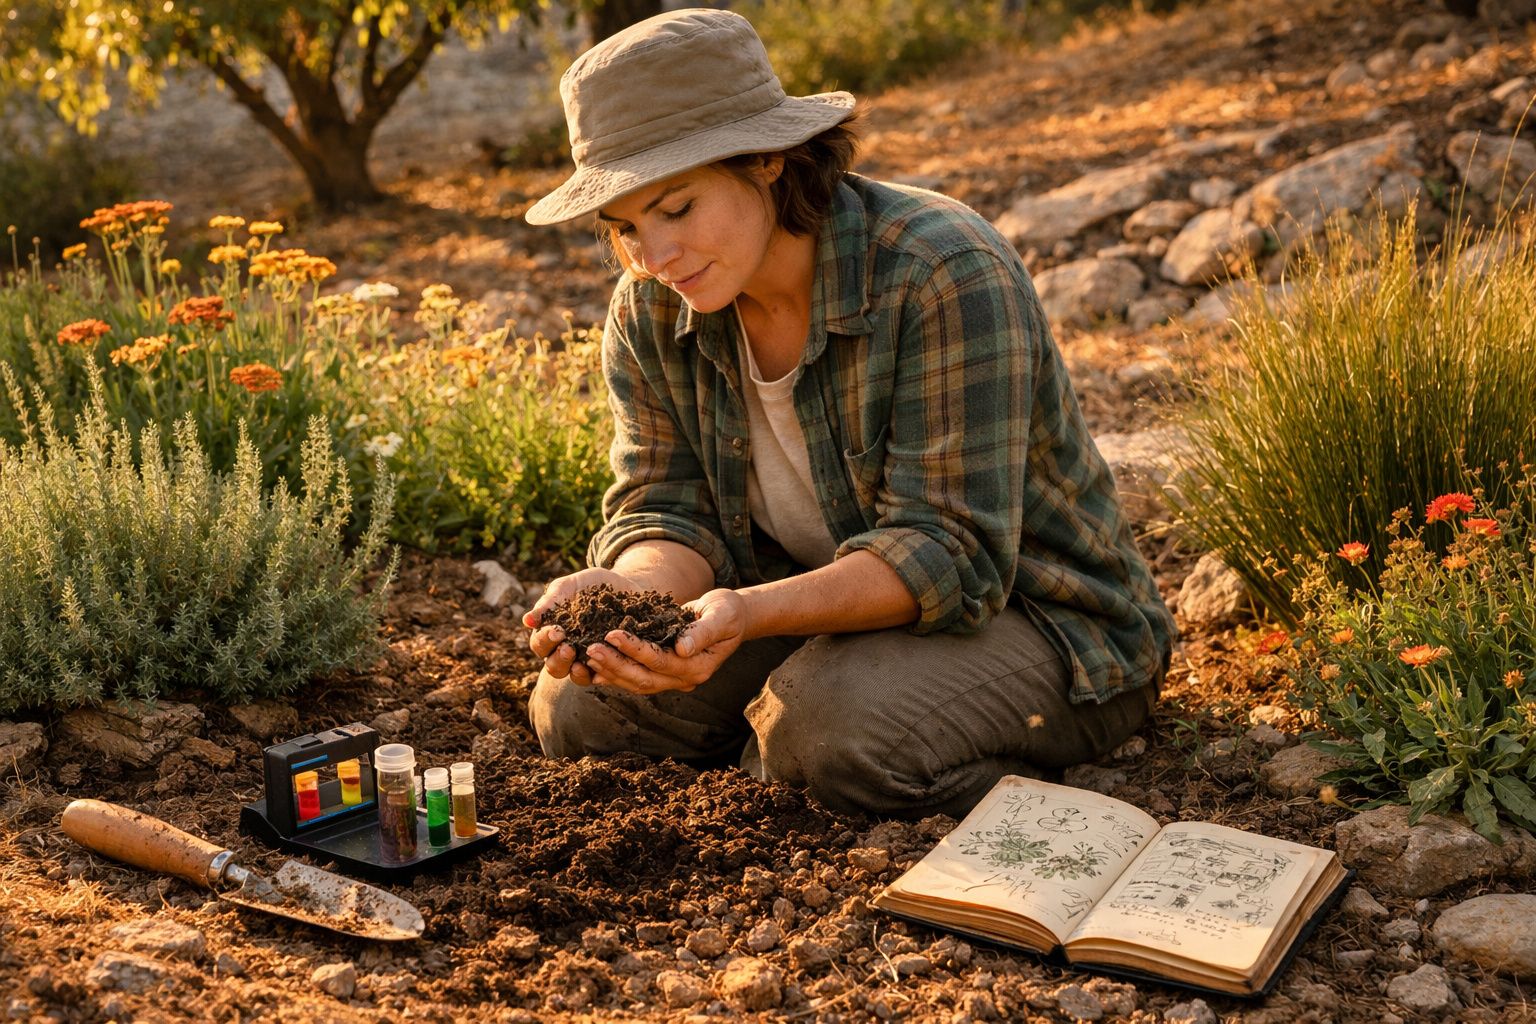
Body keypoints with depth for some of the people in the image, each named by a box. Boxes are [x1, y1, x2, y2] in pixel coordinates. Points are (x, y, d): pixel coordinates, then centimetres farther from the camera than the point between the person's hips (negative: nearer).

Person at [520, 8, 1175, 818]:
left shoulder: (946, 276, -27)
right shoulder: (650, 311, -6)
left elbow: (951, 555, -30)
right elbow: (666, 511, -7)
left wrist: (748, 613, -45)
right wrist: (632, 592, -33)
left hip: (1027, 612, -6)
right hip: (820, 602, 6)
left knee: (835, 722, -35)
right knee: (579, 707, -10)